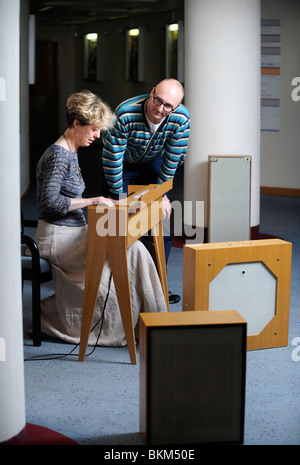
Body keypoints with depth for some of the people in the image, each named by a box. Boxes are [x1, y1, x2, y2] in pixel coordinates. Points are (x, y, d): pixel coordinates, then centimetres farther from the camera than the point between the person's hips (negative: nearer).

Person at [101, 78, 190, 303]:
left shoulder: (181, 118, -27)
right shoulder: (125, 115, -36)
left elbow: (172, 159, -14)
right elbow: (112, 159, -27)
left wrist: (161, 193, -9)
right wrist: (119, 199, -19)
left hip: (153, 163, 3)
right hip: (122, 164, -3)